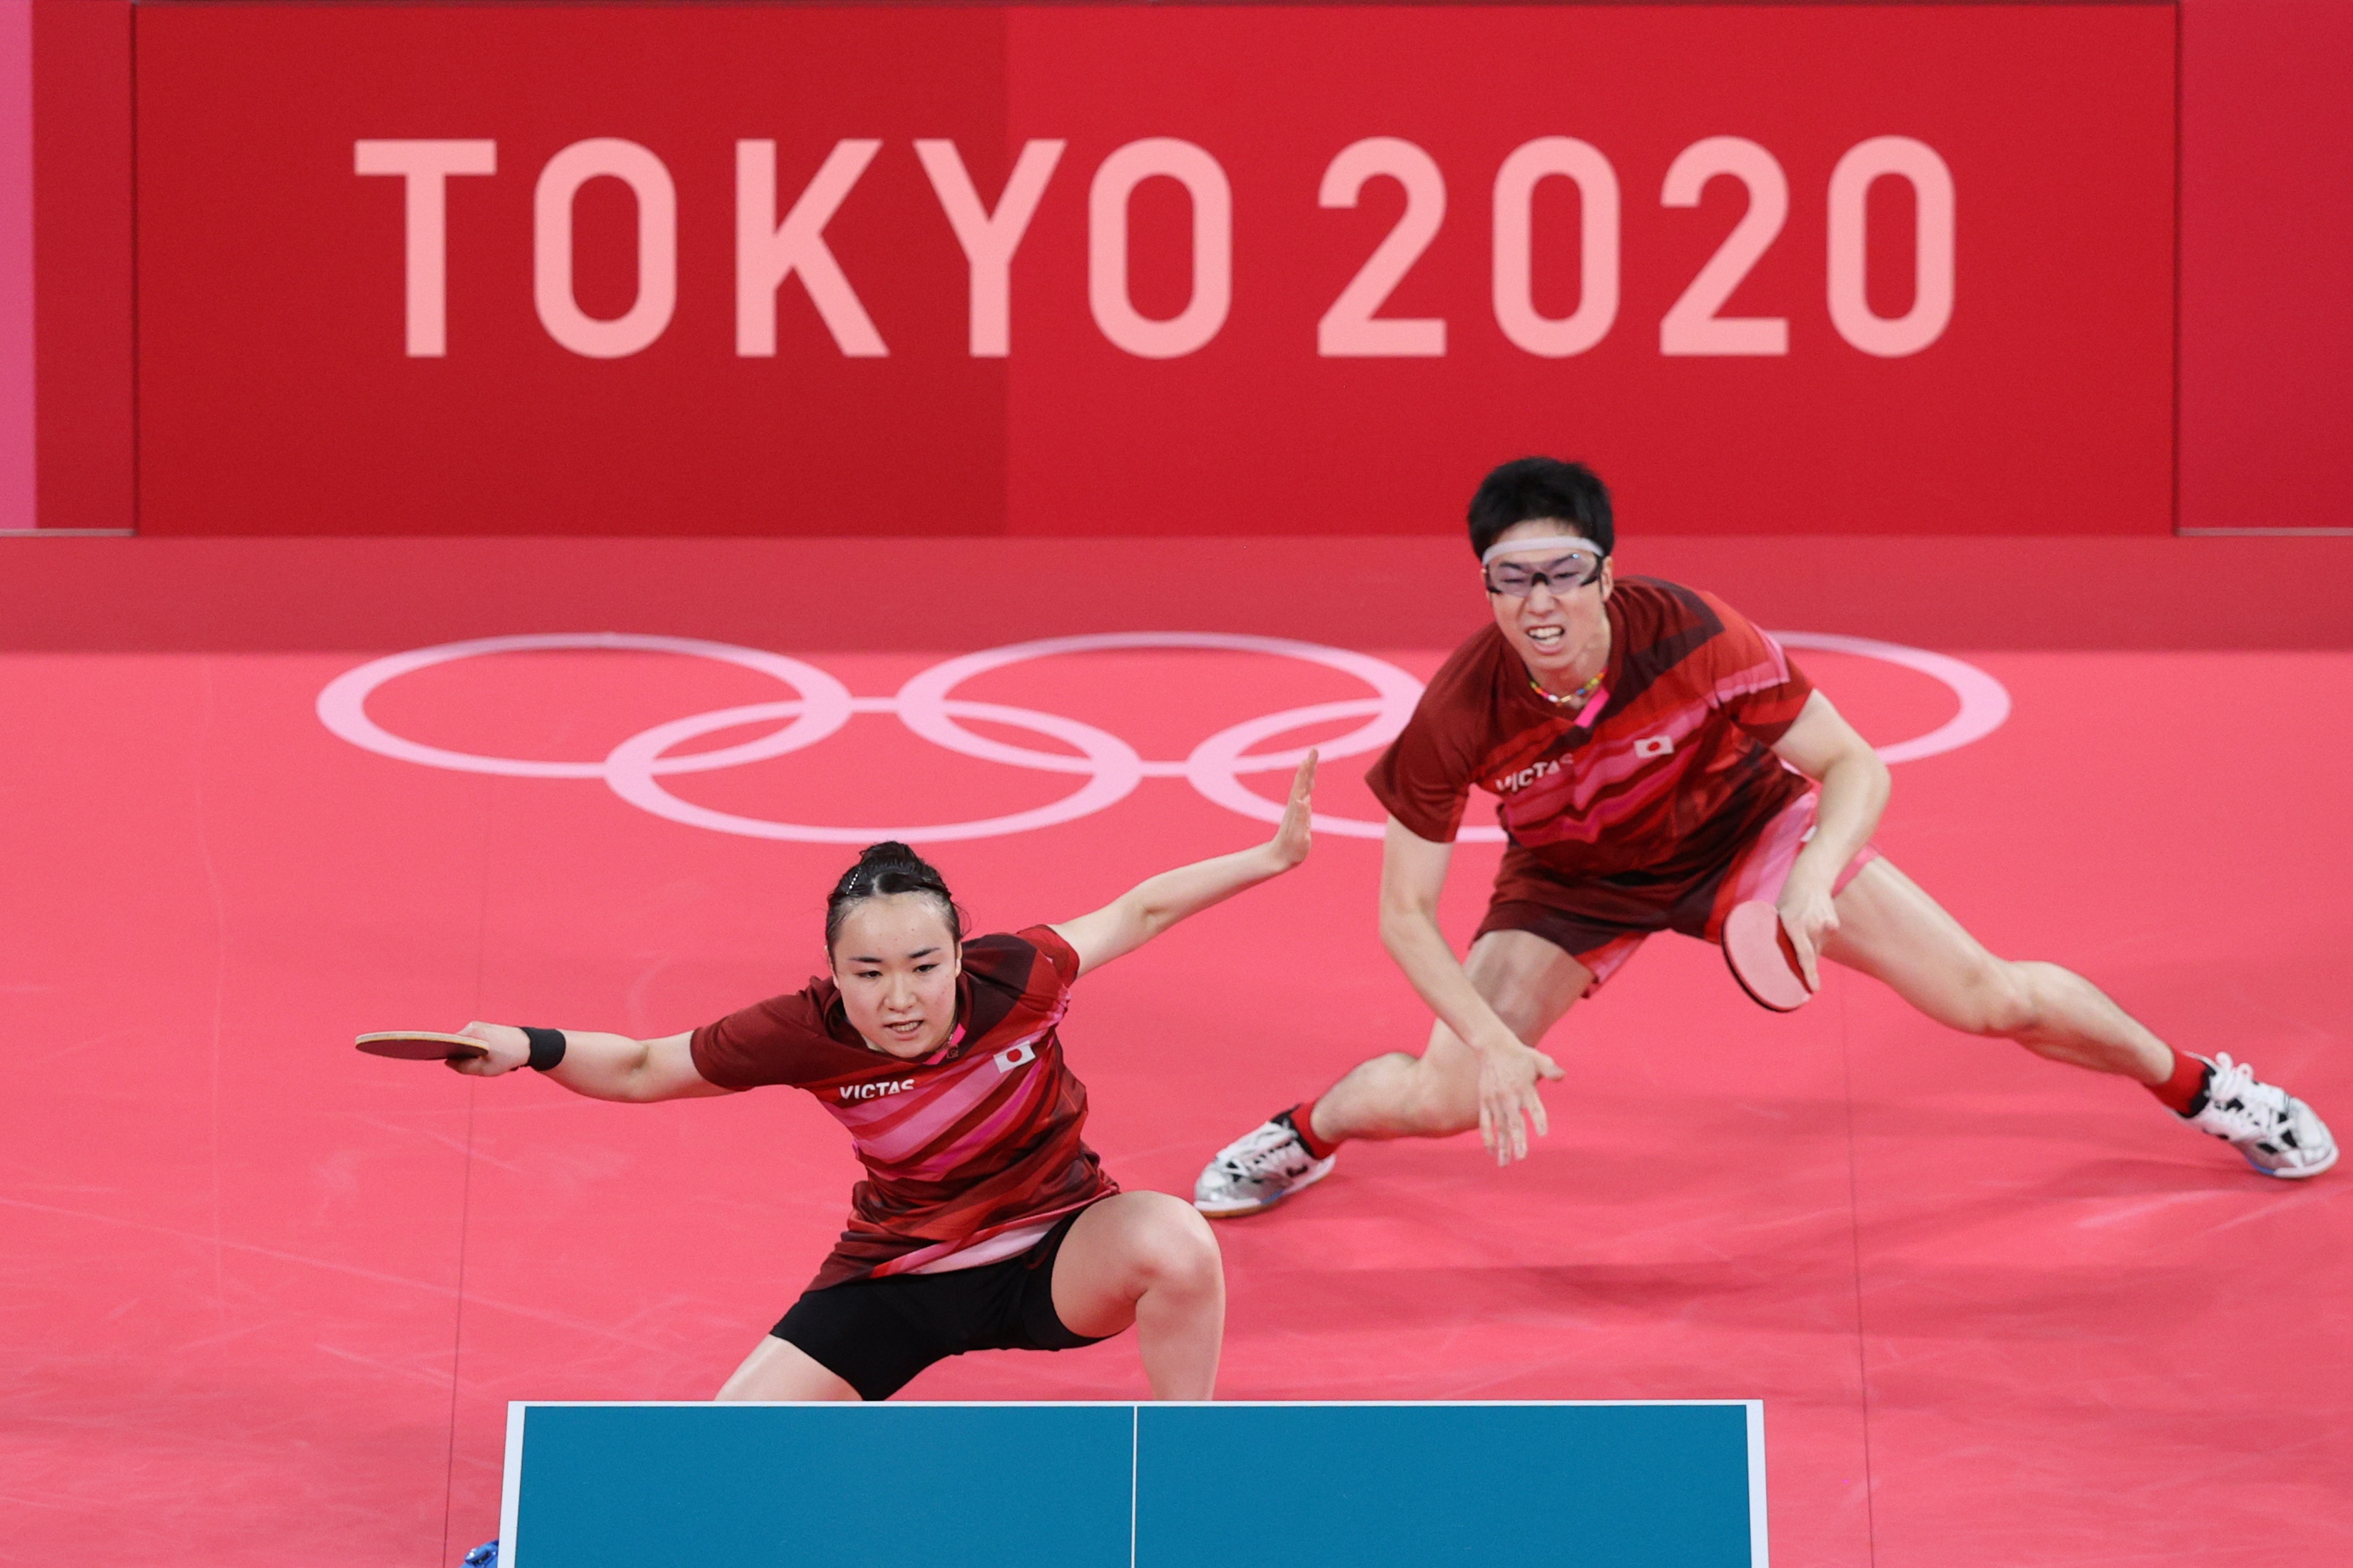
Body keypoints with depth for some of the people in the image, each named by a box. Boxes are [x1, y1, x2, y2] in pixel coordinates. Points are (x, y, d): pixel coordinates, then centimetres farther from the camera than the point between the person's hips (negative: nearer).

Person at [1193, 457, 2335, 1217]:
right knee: (1446, 1098, -13)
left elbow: (1855, 768, -25)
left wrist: (1813, 883, -44)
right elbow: (1405, 913, -24)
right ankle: (1304, 1132, 24)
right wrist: (1491, 1040, -38)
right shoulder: (1462, 713, -34)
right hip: (1573, 881, 0)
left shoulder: (1694, 638, -36)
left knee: (1992, 998, -3)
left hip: (1741, 832, 0)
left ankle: (2198, 1087, 25)